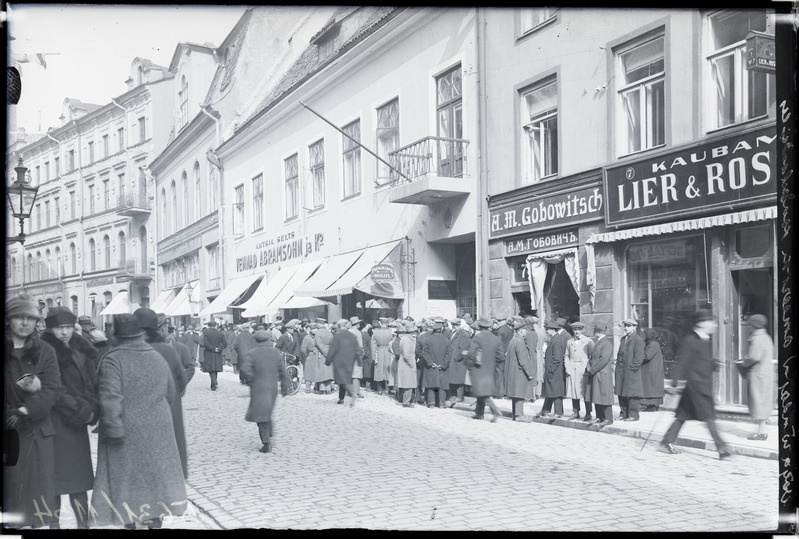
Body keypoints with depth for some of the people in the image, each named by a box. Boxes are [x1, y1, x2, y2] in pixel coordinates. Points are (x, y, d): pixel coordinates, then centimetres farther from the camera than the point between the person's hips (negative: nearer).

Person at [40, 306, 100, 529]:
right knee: (54, 476, -1)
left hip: (77, 423, 5)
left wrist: (90, 409, -7)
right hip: (54, 422, -5)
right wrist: (80, 410, -12)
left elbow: (91, 384, 10)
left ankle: (83, 522, 13)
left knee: (79, 477, 8)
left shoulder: (81, 350, 10)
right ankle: (53, 522, 9)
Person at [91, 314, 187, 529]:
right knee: (155, 475, 16)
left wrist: (113, 428, -22)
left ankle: (129, 521, 14)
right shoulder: (158, 358, 3)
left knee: (125, 478, 8)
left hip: (126, 432, -4)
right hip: (157, 431, 5)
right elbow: (171, 394, 12)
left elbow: (110, 398, -24)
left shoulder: (113, 360, -14)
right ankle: (155, 519, 23)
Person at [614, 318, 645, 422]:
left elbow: (639, 356, -12)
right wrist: (618, 365, 14)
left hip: (631, 371, -8)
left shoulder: (638, 339, -8)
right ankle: (624, 413, 19)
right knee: (621, 394, 10)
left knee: (632, 394, -4)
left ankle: (633, 415, 3)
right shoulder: (623, 339, 18)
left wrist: (633, 367, -15)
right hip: (621, 372, 8)